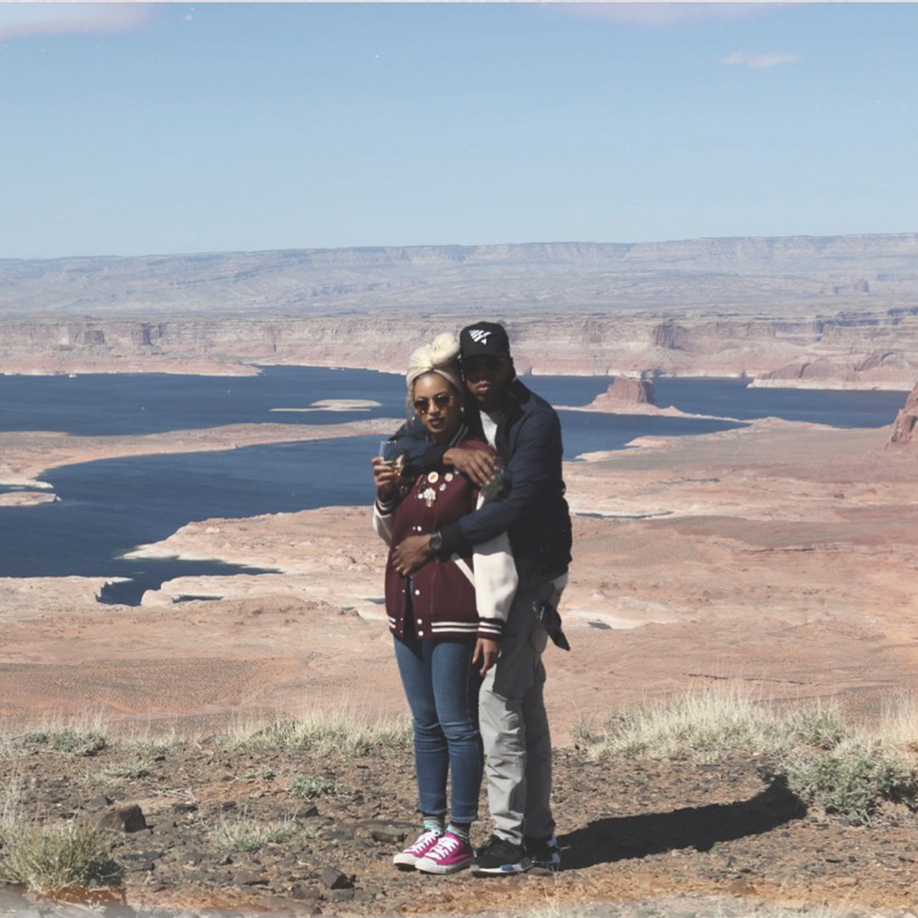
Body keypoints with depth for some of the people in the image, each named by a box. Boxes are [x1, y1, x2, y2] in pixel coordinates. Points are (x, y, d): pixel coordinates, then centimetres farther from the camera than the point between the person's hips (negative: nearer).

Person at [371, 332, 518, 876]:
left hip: (456, 614, -7)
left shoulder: (478, 459, -10)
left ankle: (460, 835, 11)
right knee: (425, 724, 14)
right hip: (408, 609, 7)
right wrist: (385, 495, -2)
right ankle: (432, 827, 23)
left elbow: (494, 546, -14)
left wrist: (492, 624, -19)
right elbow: (390, 533, 20)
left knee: (458, 724, 0)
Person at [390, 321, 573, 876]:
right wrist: (451, 452, -23)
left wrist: (435, 544, -25)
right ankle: (539, 836, 18)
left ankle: (510, 839, -6)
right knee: (526, 701, 11)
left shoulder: (536, 420, -17)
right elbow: (402, 443, -2)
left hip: (531, 573, -8)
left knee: (498, 694, -12)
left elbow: (515, 505, -26)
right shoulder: (462, 416, 8)